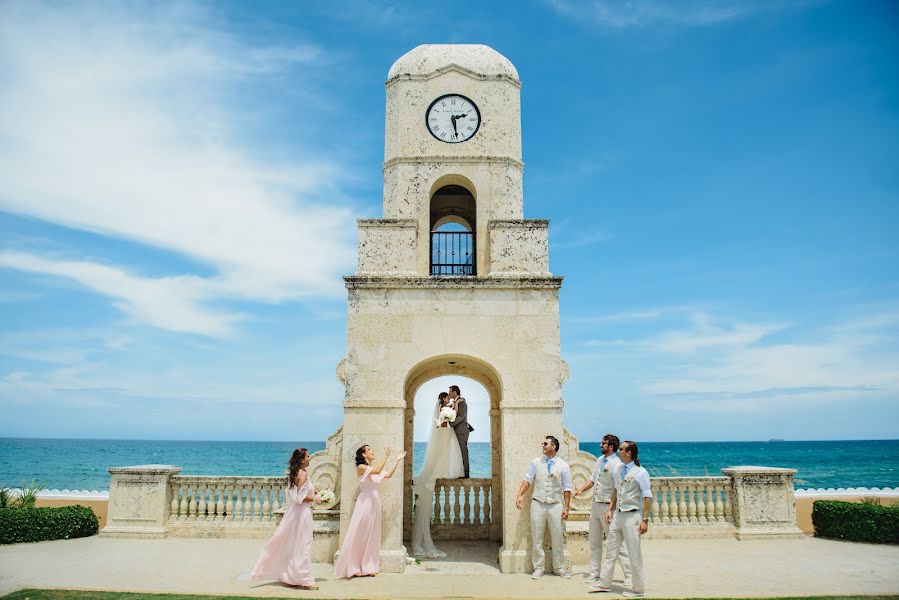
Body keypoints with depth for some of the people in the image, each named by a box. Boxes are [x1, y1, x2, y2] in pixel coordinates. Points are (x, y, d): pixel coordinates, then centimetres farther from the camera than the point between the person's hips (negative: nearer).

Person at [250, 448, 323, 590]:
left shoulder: (293, 474, 11)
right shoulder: (303, 474, -17)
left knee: (291, 545, 15)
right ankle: (304, 580, -1)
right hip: (302, 512, -9)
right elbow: (301, 497, -22)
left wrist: (310, 492, 16)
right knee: (302, 545, -5)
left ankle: (289, 576, 24)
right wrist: (314, 499, -10)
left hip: (293, 512, 9)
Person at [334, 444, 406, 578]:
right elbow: (377, 471, -23)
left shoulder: (374, 468, 14)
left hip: (375, 503, 7)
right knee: (359, 535, -3)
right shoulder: (361, 467, -8)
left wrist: (397, 460, 10)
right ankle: (353, 568, 3)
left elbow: (388, 475, 11)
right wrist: (386, 456, -20)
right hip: (364, 503, -7)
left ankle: (368, 567, 15)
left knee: (372, 535, 9)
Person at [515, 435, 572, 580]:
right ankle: (538, 568, 17)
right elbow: (527, 480, 2)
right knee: (536, 538, 5)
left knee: (558, 538, 5)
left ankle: (559, 568, 21)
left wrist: (566, 508, -2)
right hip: (538, 504, 1)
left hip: (556, 505, -1)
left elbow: (567, 488, 1)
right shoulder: (536, 463, 4)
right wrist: (519, 495, -12)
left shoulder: (563, 465, 1)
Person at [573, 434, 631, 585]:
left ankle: (629, 575, 6)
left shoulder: (616, 464, -17)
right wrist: (581, 490, 7)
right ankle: (594, 573, 24)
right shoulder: (599, 460, 9)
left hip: (608, 506, -8)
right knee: (595, 542, 14)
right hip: (595, 504, 8)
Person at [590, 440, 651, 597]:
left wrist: (645, 520, -16)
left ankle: (638, 589, 19)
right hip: (618, 514, 7)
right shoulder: (618, 469, 7)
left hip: (632, 516, -7)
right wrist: (610, 510, 14)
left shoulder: (640, 473, -13)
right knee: (610, 550, 13)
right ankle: (604, 583, 24)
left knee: (634, 554, 4)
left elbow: (647, 497, -13)